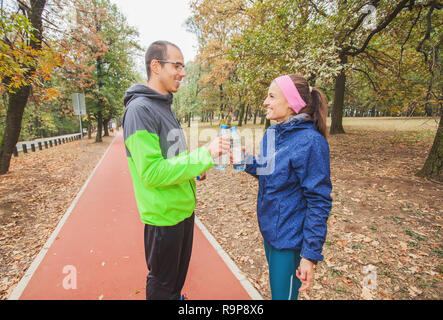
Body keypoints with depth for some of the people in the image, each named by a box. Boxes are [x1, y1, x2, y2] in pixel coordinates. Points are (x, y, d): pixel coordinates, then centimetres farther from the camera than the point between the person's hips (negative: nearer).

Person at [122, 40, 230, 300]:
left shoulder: (165, 106, 10)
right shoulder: (140, 109, -19)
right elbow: (151, 173, -27)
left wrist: (195, 168, 0)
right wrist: (204, 155, -28)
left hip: (184, 208, 9)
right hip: (163, 214, -9)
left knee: (178, 275, 28)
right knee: (162, 285, 15)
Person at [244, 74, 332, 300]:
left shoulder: (310, 141, -21)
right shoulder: (271, 133, 2)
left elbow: (319, 202, -19)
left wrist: (311, 255, -17)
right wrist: (246, 161, -7)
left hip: (290, 238, -7)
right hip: (269, 229, 7)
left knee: (284, 294, 11)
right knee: (276, 289, 27)